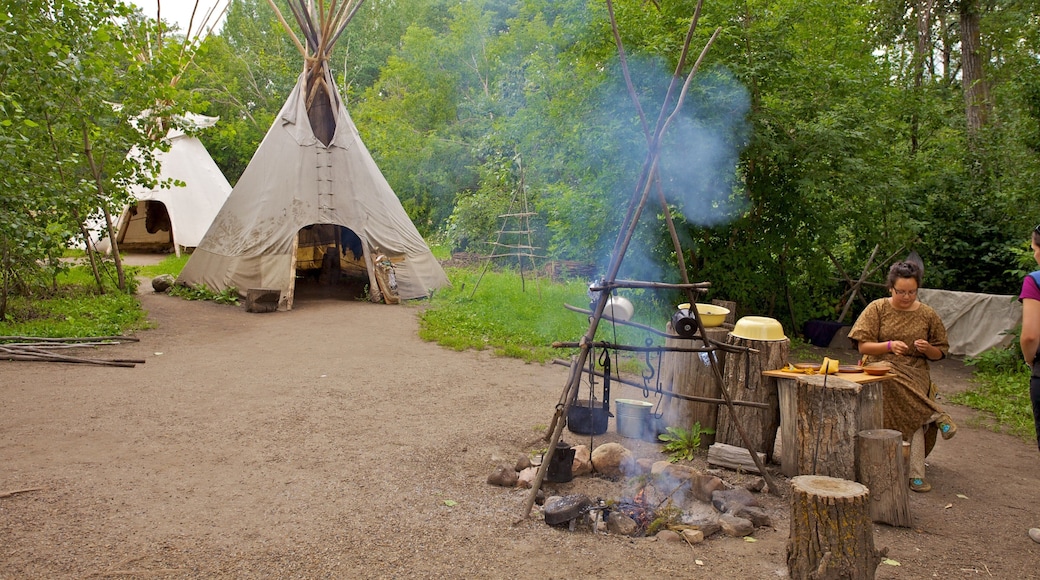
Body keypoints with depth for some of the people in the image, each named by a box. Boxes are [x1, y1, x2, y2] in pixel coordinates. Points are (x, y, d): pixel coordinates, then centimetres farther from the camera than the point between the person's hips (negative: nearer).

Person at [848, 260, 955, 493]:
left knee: (913, 414, -28)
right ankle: (937, 416, -24)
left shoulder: (927, 314, 9)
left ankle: (916, 473, -23)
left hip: (916, 373, 1)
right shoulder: (877, 308, 4)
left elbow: (940, 353, 14)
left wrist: (928, 349, -10)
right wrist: (889, 345, -18)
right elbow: (863, 346, -1)